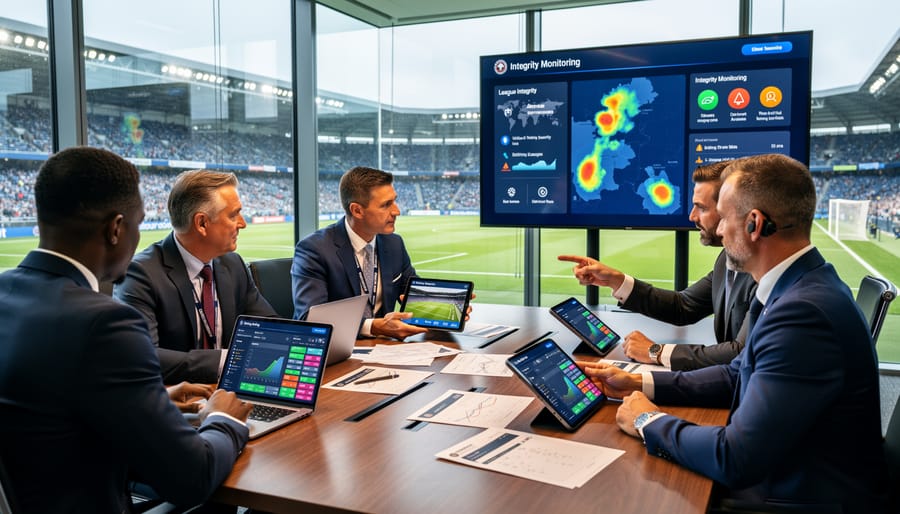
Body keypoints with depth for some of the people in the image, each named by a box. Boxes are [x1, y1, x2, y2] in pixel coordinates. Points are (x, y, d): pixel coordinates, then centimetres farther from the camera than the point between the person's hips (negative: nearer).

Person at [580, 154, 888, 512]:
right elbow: (737, 375, 12)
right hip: (774, 473, 8)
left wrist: (649, 421, -13)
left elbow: (734, 460, -29)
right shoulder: (799, 287, 2)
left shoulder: (803, 312, -28)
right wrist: (639, 384, 5)